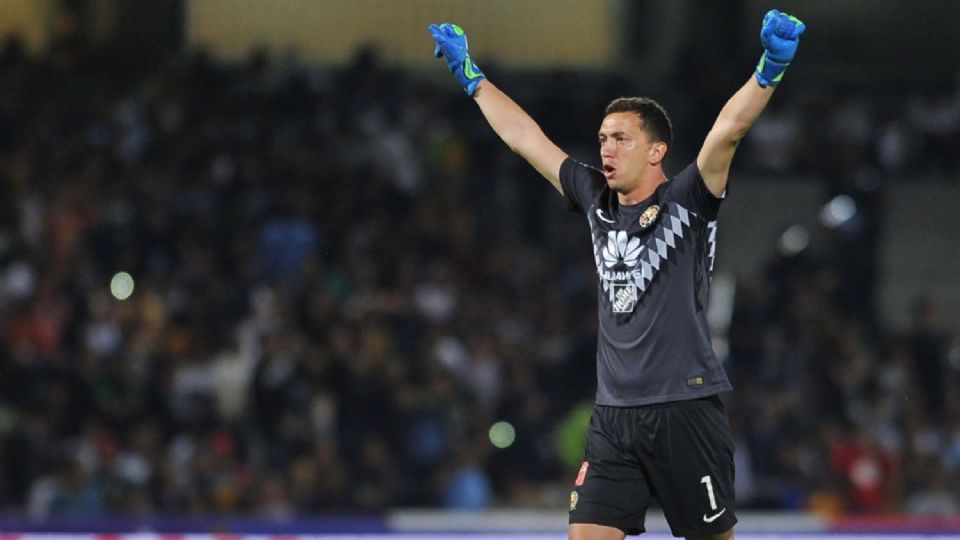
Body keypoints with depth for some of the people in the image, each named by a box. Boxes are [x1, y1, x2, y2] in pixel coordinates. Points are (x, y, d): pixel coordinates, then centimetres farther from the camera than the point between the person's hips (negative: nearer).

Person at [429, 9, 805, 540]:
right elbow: (525, 138, 19)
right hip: (613, 413, 5)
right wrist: (473, 78, 26)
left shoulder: (686, 202, -5)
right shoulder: (598, 202, 10)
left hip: (685, 410, -5)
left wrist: (769, 69, -34)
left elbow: (728, 129, -20)